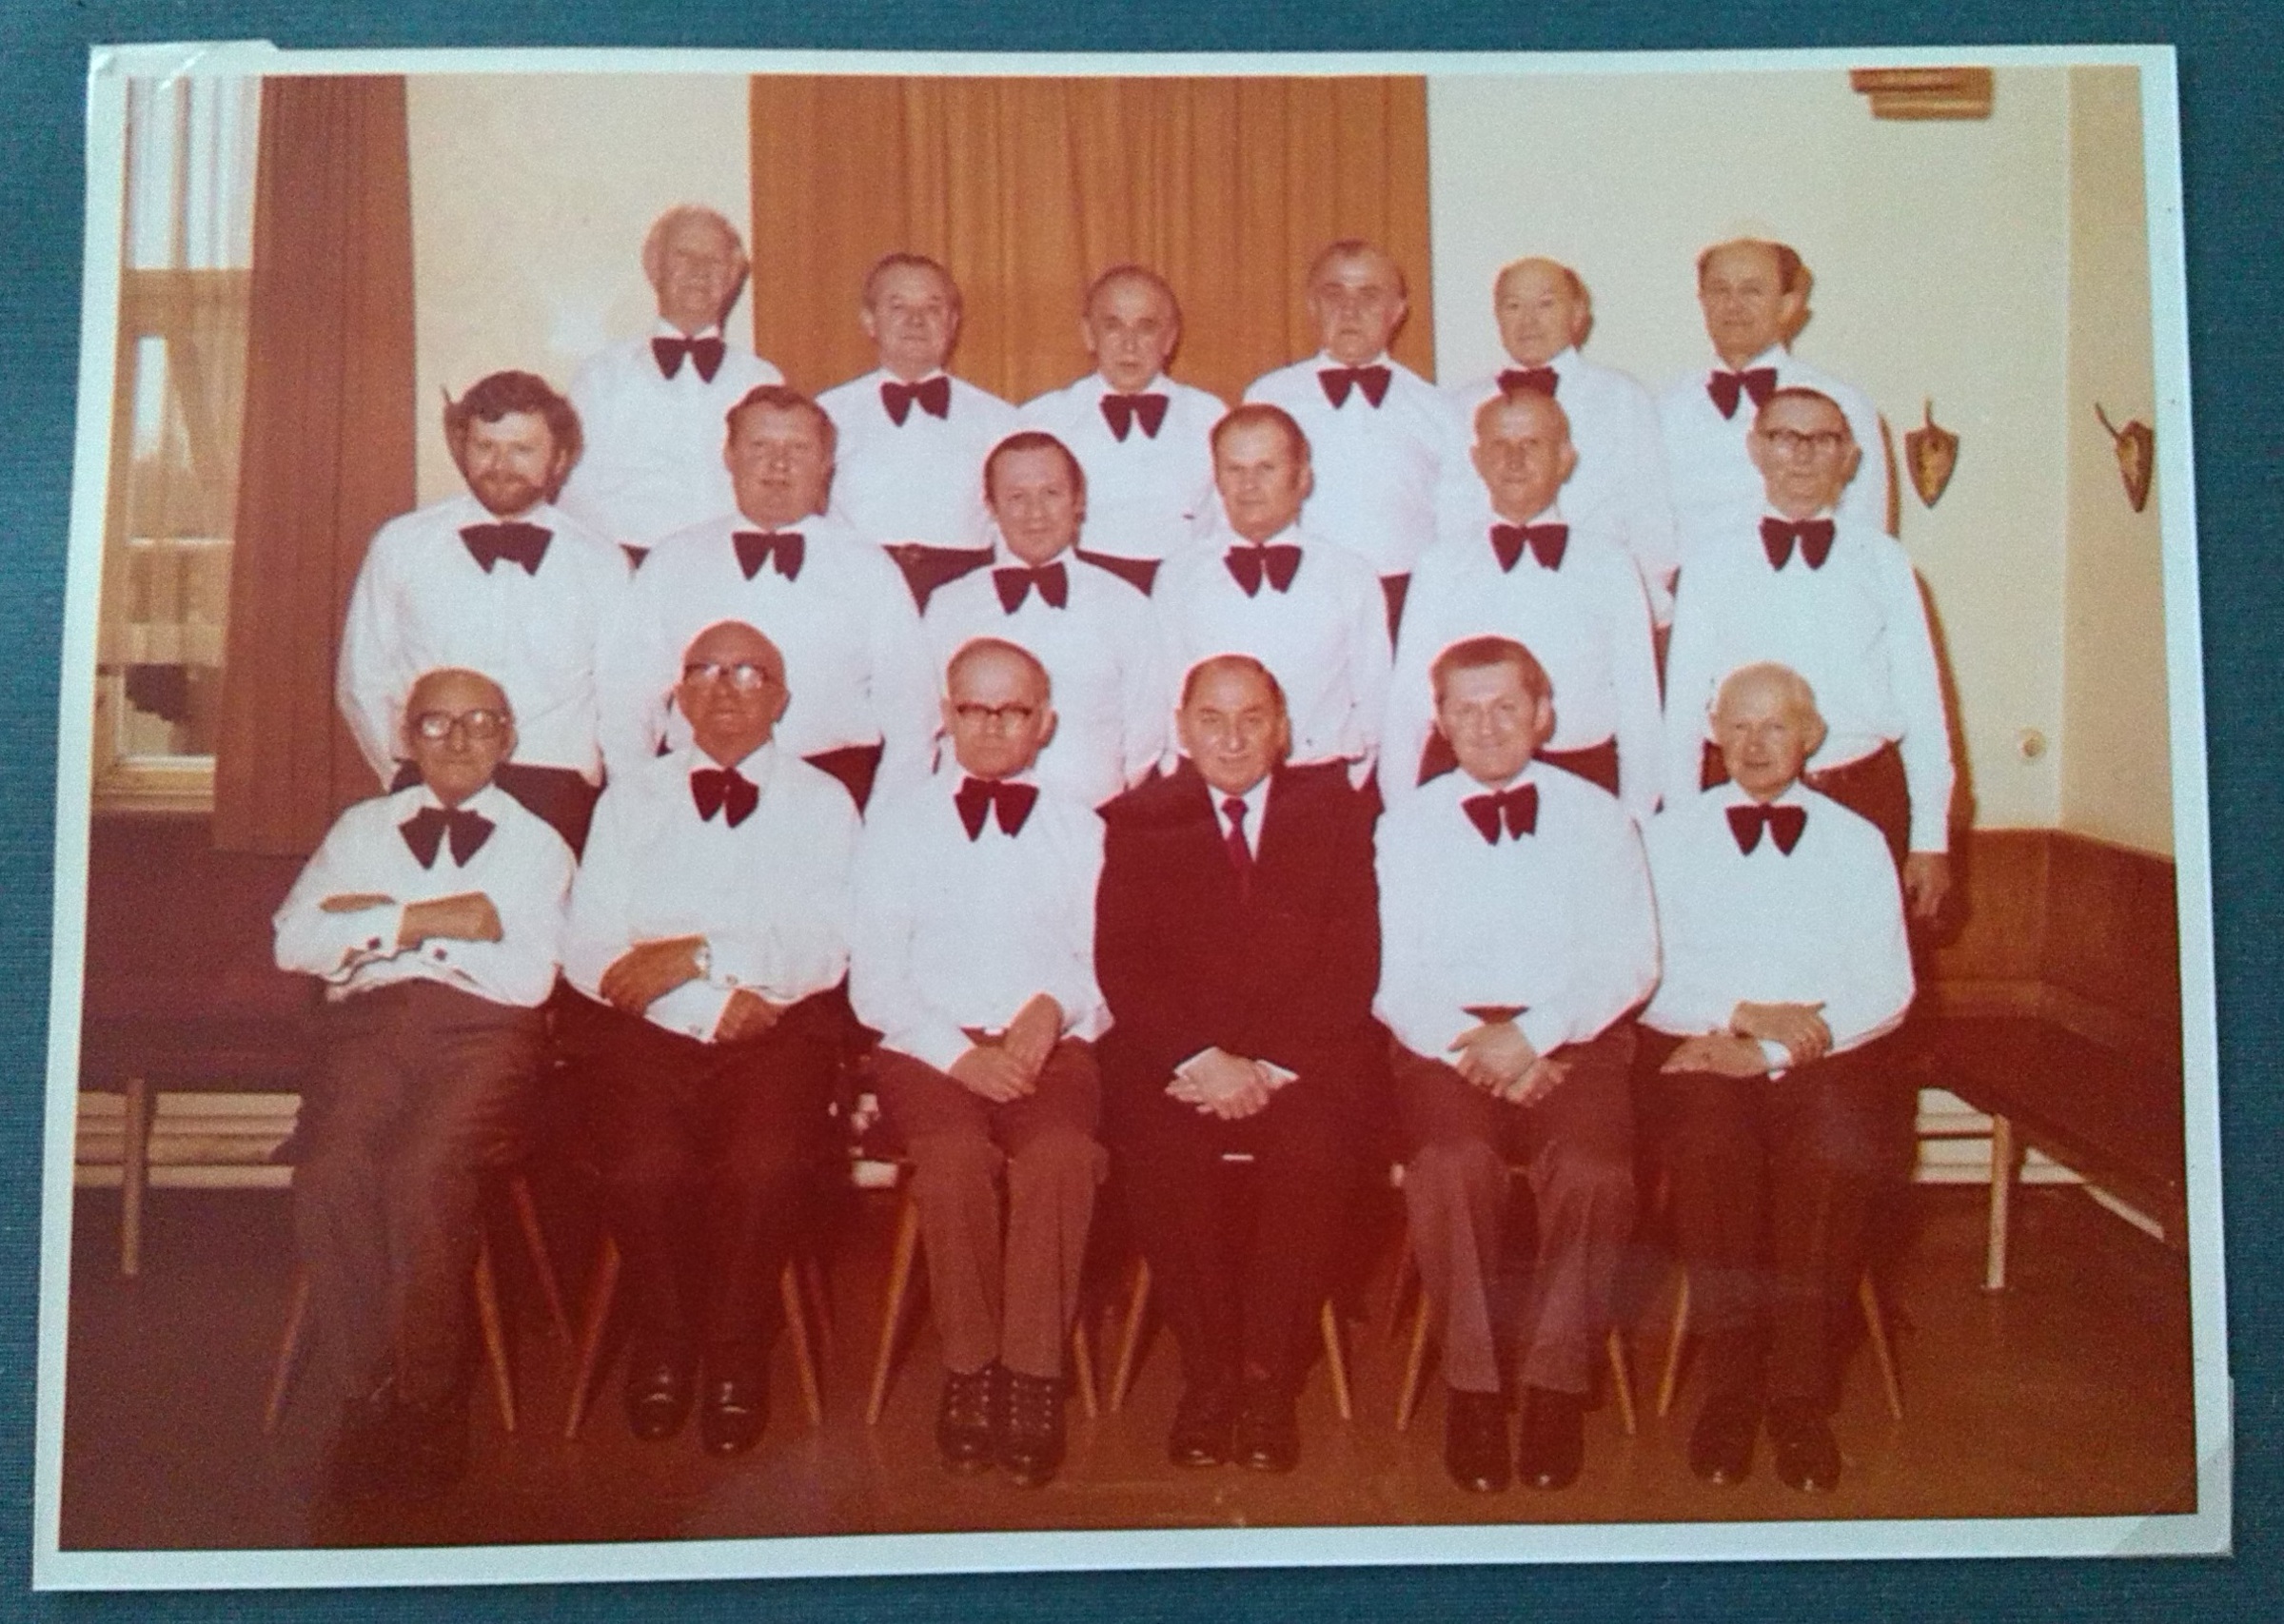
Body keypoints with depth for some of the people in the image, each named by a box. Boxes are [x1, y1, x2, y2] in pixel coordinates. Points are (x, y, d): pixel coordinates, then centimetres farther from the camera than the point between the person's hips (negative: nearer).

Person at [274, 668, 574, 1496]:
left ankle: (428, 1409, -17)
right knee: (333, 1174, -29)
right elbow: (294, 941, 8)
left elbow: (528, 977, 0)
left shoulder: (537, 844, 16)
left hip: (482, 1031, -2)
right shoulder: (360, 827, 24)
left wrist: (382, 918, 1)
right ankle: (366, 1394, -14)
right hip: (369, 1023, 2)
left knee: (423, 1174, -31)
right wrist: (428, 919, -3)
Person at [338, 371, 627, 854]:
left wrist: (588, 780, 2)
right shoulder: (400, 546, 10)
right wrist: (405, 776, 7)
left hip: (556, 794, 1)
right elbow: (362, 682, 14)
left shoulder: (601, 564, 9)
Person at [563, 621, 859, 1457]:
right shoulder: (631, 800, 16)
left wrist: (697, 957, -14)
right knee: (646, 1168, -27)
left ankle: (738, 1353, -4)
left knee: (768, 1166, -29)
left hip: (777, 1031, -1)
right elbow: (588, 953, 4)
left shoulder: (822, 803, 12)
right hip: (645, 1030, 1)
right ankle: (660, 1343, 0)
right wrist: (715, 1004, -11)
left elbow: (824, 951, -3)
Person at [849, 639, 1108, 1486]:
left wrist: (1056, 1006, -11)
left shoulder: (1079, 827, 18)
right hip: (928, 1048, 0)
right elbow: (874, 981, 5)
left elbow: (1109, 969, 12)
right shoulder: (897, 820, 14)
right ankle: (968, 1368, -15)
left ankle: (1033, 1374, -21)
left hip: (1048, 1045, 1)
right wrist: (961, 1054, -10)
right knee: (956, 1153, -32)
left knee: (1062, 1152, -32)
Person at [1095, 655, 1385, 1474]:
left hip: (1305, 1060, 0)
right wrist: (1201, 1058, -16)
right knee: (1159, 1146, -29)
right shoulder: (1138, 821, 11)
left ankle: (1268, 1375, -14)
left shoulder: (1336, 809, 10)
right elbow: (1121, 967, 0)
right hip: (1175, 1059, 0)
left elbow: (1353, 963, 0)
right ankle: (1205, 1371, -12)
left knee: (1313, 1144, -30)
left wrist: (1270, 1066, -13)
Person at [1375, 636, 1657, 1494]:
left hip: (1571, 1038, 0)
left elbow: (1630, 961, 2)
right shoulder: (1406, 826, 13)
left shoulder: (1597, 816, 13)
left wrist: (1534, 1034, -13)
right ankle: (1471, 1385, -17)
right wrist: (1476, 1045, -14)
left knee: (1592, 1169, -30)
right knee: (1454, 1162, -32)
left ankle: (1558, 1383, -14)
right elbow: (1392, 980, 4)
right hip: (1446, 1041, 0)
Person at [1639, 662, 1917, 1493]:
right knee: (1711, 1152, -33)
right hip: (1699, 1053, 0)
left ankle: (1799, 1398, -18)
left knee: (1835, 1155, -32)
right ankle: (1729, 1387, -19)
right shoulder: (1670, 836, 13)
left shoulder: (1856, 842, 14)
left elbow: (1887, 991, 3)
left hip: (1826, 1057, 1)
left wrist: (1767, 1052, -11)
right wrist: (1745, 1014, -14)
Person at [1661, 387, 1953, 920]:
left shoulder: (1883, 562, 5)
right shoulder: (1710, 564, 2)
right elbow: (1682, 706, 4)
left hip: (1866, 797, 1)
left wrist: (1931, 841, 5)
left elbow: (1923, 705, 6)